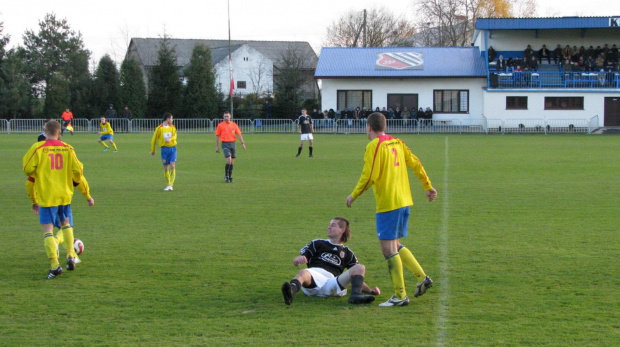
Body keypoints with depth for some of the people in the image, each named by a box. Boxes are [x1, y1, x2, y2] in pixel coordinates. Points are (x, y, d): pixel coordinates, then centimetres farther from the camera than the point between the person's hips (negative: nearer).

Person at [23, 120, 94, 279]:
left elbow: (28, 170, -8)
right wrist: (87, 195, 17)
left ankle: (55, 265, -14)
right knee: (66, 224, 24)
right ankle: (70, 256, 14)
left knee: (47, 230, -3)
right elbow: (78, 172, 2)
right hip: (65, 195, 3)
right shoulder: (68, 149, 1)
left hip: (46, 196, -3)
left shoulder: (37, 148, -8)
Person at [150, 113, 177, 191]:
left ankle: (171, 185, -14)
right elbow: (154, 139, 6)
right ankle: (168, 184, 15)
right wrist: (153, 151, 11)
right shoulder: (159, 128, 0)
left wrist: (170, 139, -27)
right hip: (164, 149, -1)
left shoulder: (173, 127, 9)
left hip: (173, 148, 1)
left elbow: (175, 136, -6)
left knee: (173, 166, -12)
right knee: (166, 168, 2)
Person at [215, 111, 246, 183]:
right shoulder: (220, 125, 1)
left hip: (233, 143, 4)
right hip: (225, 144, -4)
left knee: (232, 161, 6)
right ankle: (226, 176, -4)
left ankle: (230, 177, 17)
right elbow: (217, 136, 5)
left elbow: (239, 134, 8)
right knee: (229, 160, -17)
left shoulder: (234, 124, 8)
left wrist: (243, 143, -1)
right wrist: (217, 146, 3)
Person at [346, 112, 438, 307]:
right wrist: (428, 187, 22)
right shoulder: (397, 143, 13)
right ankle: (422, 278, 12)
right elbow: (415, 164, 14)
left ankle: (400, 296, -4)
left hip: (387, 204, -8)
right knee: (395, 245, 20)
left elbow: (369, 177, -16)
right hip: (404, 201, 8)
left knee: (388, 249, -4)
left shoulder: (374, 146, -10)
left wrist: (353, 196, -5)